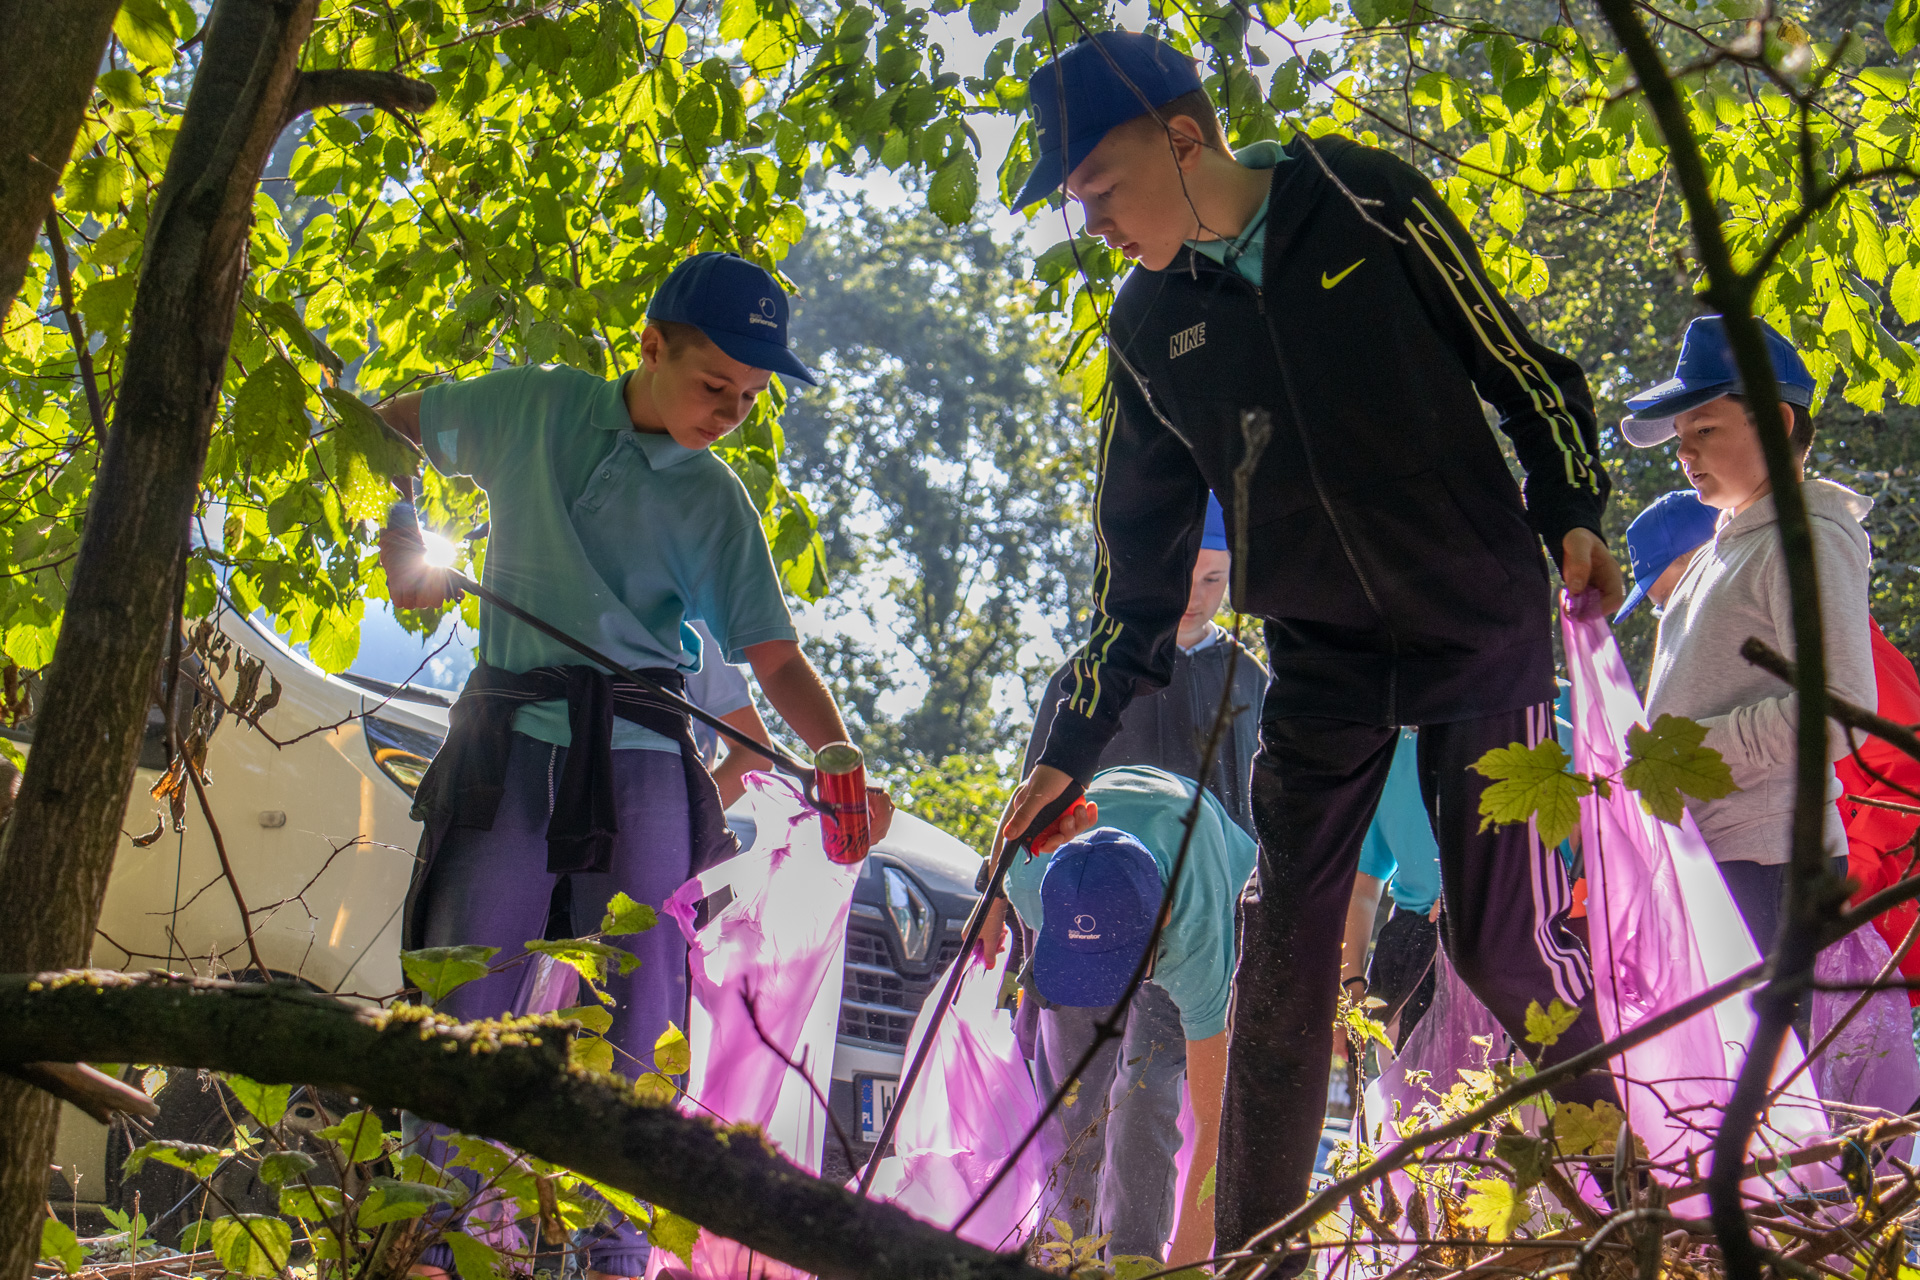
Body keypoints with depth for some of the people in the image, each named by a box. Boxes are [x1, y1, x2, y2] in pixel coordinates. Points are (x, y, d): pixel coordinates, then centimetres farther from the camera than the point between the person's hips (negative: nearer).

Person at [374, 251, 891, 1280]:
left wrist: (840, 756, -16)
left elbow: (775, 657, 1)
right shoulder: (532, 407, 8)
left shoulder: (716, 503, 8)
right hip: (509, 742, 0)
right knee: (467, 999, -4)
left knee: (635, 1013, -1)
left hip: (640, 760, 1)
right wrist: (400, 543, 8)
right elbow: (391, 426, 23)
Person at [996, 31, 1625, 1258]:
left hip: (1483, 626, -3)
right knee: (1285, 950, 1)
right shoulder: (1150, 335, 4)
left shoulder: (1362, 198, -7)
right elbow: (1139, 558, 9)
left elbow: (1513, 356, 1)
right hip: (1321, 655, 4)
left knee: (1503, 933, -6)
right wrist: (1073, 748, 8)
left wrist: (1574, 513, -10)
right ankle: (1254, 1250, 11)